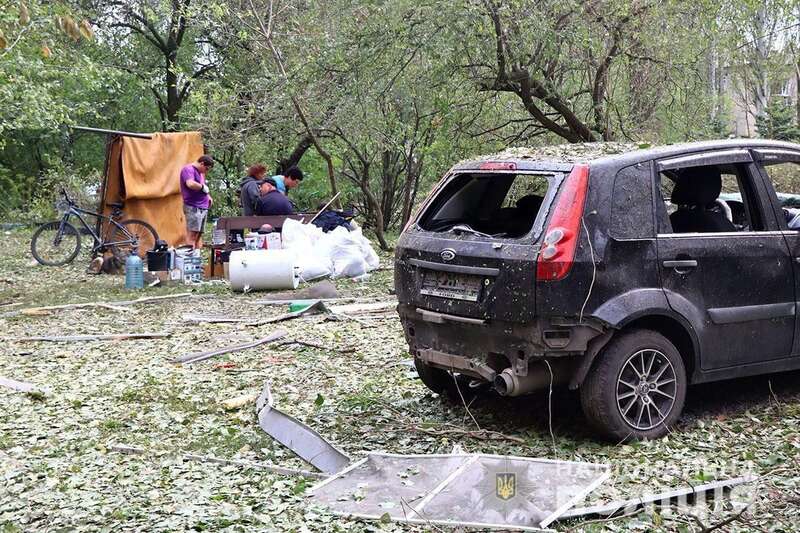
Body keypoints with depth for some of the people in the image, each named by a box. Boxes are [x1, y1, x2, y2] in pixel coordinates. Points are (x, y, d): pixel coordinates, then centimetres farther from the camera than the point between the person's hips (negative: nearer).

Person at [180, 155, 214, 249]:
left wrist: (208, 196, 12)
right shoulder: (188, 169, -9)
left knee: (200, 234, 9)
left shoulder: (200, 172, 20)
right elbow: (190, 184, -27)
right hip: (193, 207, -10)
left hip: (203, 207, 10)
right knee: (192, 234, -13)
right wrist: (203, 187, -13)